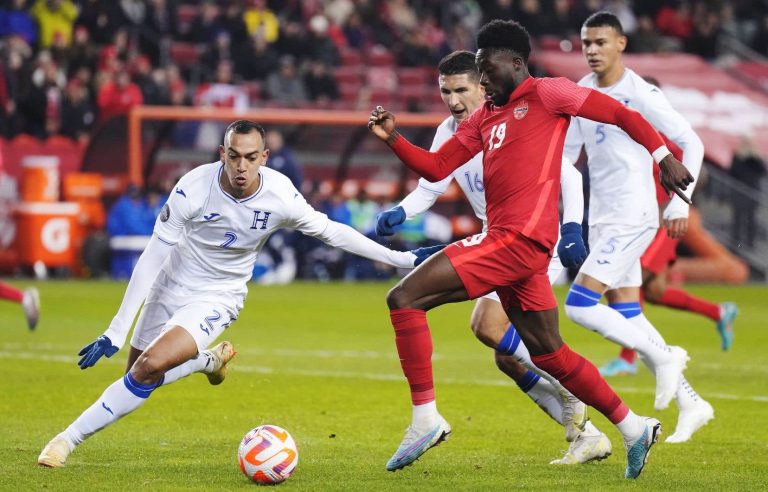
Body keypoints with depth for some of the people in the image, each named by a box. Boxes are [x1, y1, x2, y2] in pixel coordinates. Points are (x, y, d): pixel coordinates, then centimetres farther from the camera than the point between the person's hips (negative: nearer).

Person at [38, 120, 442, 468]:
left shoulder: (281, 196, -21)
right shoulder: (194, 187, -25)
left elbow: (330, 231, -3)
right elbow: (152, 257, -20)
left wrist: (400, 258, -2)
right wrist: (116, 331, -22)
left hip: (218, 298, -1)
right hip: (171, 288, 1)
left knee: (149, 369, -22)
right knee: (138, 376, 11)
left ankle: (68, 439, -10)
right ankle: (208, 360, 39)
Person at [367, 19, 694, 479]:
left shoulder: (545, 94, -1)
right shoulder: (484, 117, 21)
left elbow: (622, 114, 0)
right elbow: (435, 167, 19)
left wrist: (664, 156, -7)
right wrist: (392, 138, 5)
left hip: (520, 238, -9)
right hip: (508, 242, 9)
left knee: (405, 298, -13)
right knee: (548, 353, 15)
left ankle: (425, 418, -13)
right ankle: (634, 428, 24)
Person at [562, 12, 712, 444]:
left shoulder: (640, 94, -13)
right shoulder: (581, 93, 8)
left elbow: (691, 143, -9)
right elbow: (565, 153, 16)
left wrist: (680, 203, -15)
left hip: (633, 217, -8)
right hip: (602, 218, 8)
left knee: (579, 305, -16)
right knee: (627, 317, 7)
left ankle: (664, 356, -2)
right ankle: (691, 404, 15)